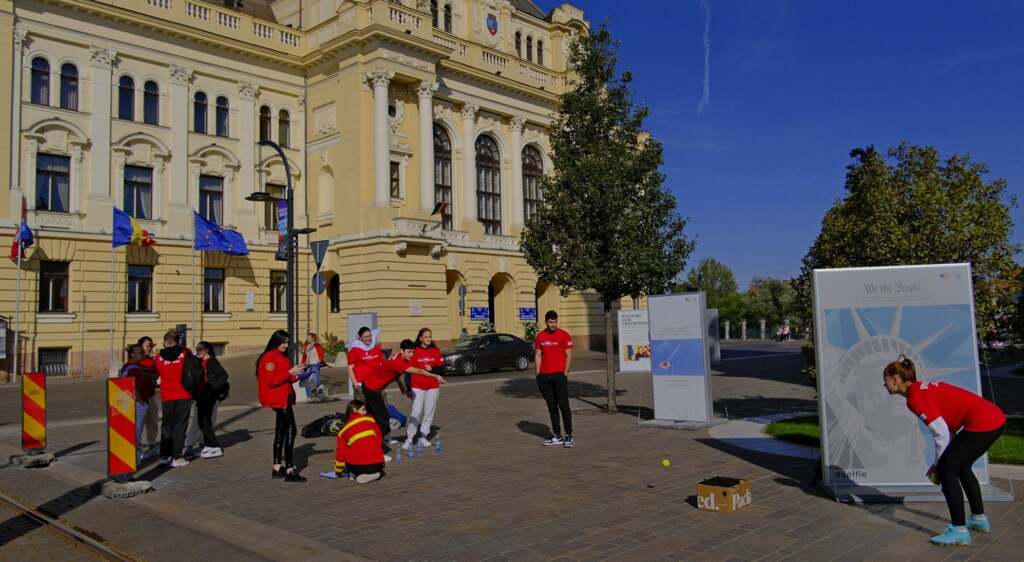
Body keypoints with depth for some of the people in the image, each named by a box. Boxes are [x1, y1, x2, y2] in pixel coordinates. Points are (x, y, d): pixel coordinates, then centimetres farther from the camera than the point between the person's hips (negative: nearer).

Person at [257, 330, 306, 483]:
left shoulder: (282, 357, 16)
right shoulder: (269, 358, -13)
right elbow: (272, 381, -20)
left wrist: (295, 375, 2)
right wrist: (290, 372, -22)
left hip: (284, 398, 10)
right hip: (277, 399, -10)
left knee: (281, 431, 14)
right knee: (290, 431, -13)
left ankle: (277, 468, 21)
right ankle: (289, 470, -13)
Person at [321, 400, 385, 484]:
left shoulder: (344, 430, 9)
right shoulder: (370, 420, 7)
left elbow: (340, 452, 15)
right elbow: (380, 439, 12)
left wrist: (338, 472, 28)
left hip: (359, 467, 0)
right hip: (378, 465, 0)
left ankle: (357, 474, 8)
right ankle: (375, 473, 3)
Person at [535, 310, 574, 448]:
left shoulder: (564, 335, -3)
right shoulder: (540, 336, 9)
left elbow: (568, 355, -4)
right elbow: (538, 356, 11)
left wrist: (565, 373, -10)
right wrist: (538, 374, 4)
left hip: (559, 375, -4)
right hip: (544, 376, 4)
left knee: (564, 405, -3)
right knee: (551, 407, 8)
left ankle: (569, 436, 4)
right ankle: (557, 436, 13)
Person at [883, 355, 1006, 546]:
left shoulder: (915, 397, -10)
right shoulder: (925, 387, 17)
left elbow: (941, 433, -13)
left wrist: (938, 465, 0)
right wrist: (941, 462, 19)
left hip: (982, 424, -10)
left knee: (946, 470, -2)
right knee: (960, 467, 25)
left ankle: (959, 531, 1)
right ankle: (979, 519, 39)